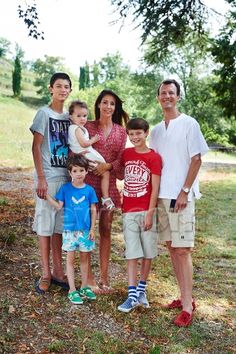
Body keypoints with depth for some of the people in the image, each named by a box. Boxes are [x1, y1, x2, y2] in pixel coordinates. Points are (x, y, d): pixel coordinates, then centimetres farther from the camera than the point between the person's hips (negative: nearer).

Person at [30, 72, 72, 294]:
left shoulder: (68, 117, 12)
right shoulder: (44, 113, -4)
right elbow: (36, 147, -9)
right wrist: (41, 178, -14)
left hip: (66, 176, 6)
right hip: (48, 177, -5)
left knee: (60, 224, 10)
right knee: (45, 224, -1)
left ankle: (58, 271, 20)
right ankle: (45, 274, 8)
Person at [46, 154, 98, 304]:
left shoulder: (89, 190, -1)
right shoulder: (65, 189, -3)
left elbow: (93, 210, 2)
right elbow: (59, 206, -3)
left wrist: (92, 228, -2)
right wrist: (46, 194, -11)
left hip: (85, 229, 1)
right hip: (70, 229, -1)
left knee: (85, 258, 12)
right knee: (71, 259, 5)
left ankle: (84, 287, 27)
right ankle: (72, 290, 13)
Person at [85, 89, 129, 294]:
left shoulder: (121, 131, 10)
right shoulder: (88, 127, 2)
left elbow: (122, 157, 6)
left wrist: (109, 165, -13)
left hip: (110, 183, 3)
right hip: (89, 182, -3)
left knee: (106, 229, 8)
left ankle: (104, 277, 17)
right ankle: (89, 277, 8)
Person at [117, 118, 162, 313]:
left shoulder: (154, 157, -6)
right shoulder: (126, 154, 7)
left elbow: (155, 188, -10)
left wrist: (150, 213, -13)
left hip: (147, 211, -3)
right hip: (129, 211, 3)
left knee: (147, 253, 8)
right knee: (132, 254, 3)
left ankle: (141, 290, 23)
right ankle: (132, 295, 6)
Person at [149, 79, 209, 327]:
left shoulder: (189, 124, -3)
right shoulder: (156, 130, 15)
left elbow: (196, 160, -7)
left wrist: (184, 192, -13)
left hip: (181, 196, -6)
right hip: (161, 195, 6)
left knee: (182, 249, -7)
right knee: (171, 246, 10)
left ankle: (187, 306, 1)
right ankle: (184, 297, 22)